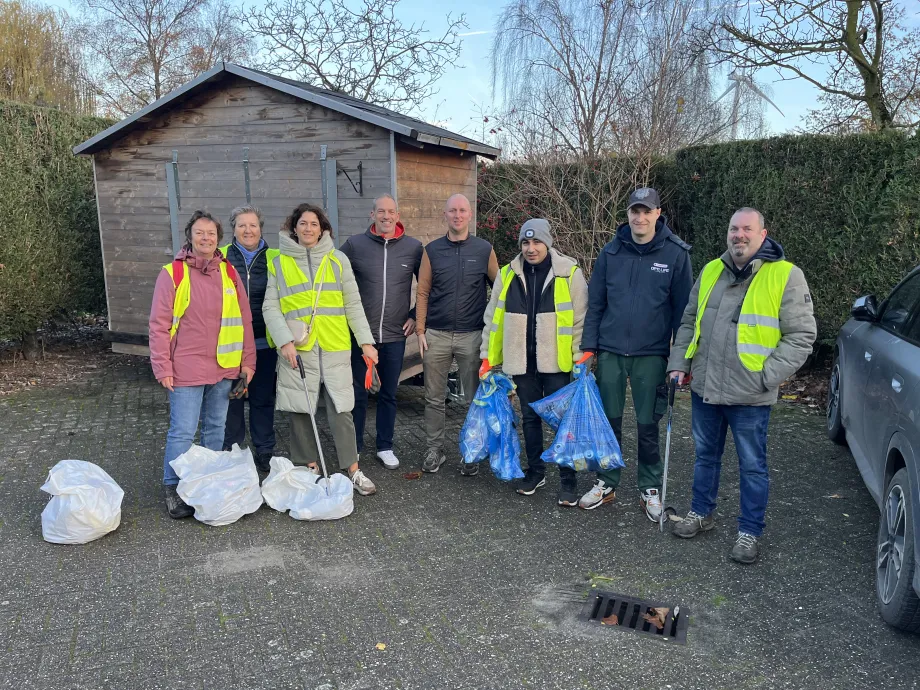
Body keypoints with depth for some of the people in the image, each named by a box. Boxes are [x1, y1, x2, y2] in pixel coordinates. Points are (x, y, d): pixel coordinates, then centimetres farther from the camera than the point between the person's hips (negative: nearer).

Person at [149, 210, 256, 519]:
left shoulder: (229, 272, 6)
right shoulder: (172, 273, -5)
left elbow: (244, 319, 9)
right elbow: (159, 324, -5)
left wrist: (248, 360, 6)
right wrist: (163, 368, -8)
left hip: (224, 368, 4)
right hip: (186, 369, -4)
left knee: (216, 428, 15)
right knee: (182, 432, -1)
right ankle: (172, 489, 13)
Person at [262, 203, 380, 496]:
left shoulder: (338, 260, 9)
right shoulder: (279, 264, 6)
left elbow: (353, 304, 8)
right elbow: (270, 308, 2)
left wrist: (366, 341, 2)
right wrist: (285, 341, -12)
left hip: (334, 348, 0)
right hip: (297, 349, 0)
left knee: (341, 409, 1)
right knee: (300, 410, 6)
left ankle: (353, 470, 9)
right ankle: (308, 470, 20)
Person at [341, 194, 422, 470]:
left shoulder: (414, 247, -1)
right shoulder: (355, 244, -3)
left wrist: (416, 315, 4)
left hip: (395, 335, 1)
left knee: (389, 394, 12)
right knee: (358, 393, 8)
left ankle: (385, 447, 26)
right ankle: (353, 447, 23)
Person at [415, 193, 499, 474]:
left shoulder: (484, 249, 1)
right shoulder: (432, 250, 4)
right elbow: (422, 292, 5)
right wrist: (420, 330, 0)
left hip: (472, 335, -1)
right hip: (436, 335, 1)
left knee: (476, 398, 6)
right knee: (434, 398, 7)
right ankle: (434, 449, 21)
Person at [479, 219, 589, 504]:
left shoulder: (570, 272, -5)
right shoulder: (508, 275, 5)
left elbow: (581, 319, -4)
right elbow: (493, 317, 10)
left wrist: (580, 356, -9)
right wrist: (487, 357, 8)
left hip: (556, 362, -3)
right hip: (522, 362, 4)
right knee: (530, 417, 15)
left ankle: (568, 480, 14)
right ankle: (535, 471, 31)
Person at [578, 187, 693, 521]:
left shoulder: (676, 253, -4)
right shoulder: (611, 251, 2)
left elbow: (683, 308, -1)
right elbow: (595, 302, 6)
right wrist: (588, 346, 2)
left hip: (651, 355, -2)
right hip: (610, 352, 2)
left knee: (648, 424, 6)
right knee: (609, 419, 10)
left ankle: (650, 489, 23)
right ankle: (606, 483, 25)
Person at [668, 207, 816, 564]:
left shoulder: (786, 276, -8)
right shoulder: (711, 271, 8)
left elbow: (801, 335, -9)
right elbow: (689, 322, 16)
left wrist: (766, 376, -15)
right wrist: (679, 363, 7)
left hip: (749, 395, -5)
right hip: (703, 387, 5)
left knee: (752, 465, 7)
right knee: (705, 455, 19)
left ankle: (749, 532, 22)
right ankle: (701, 513, 37)